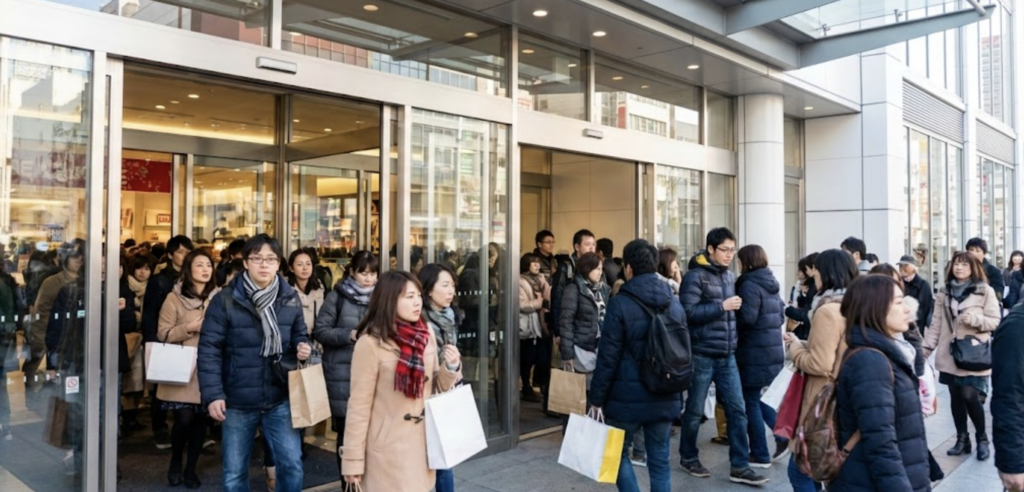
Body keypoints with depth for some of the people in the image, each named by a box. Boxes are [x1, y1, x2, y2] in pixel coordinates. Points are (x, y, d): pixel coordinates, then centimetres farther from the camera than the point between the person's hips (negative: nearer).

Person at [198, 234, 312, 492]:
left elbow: (299, 336, 15)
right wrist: (212, 393, -13)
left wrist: (303, 349, -9)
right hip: (238, 401, -1)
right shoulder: (226, 299, -7)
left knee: (292, 464, 3)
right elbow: (209, 349, -7)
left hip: (280, 399, 2)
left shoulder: (290, 298, 2)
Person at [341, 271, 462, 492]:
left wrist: (451, 367, -8)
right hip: (388, 448, -5)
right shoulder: (371, 343, -16)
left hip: (422, 444, 5)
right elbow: (359, 405, -12)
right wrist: (353, 461, -10)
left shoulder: (426, 335, 2)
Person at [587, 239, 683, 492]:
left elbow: (608, 357, -13)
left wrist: (596, 397, -5)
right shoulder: (675, 303, 6)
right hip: (665, 398, 5)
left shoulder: (620, 304, -13)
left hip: (628, 398, -5)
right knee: (659, 460, 11)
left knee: (618, 453, 14)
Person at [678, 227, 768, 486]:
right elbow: (688, 313, -20)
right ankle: (688, 457, 26)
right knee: (695, 410, 8)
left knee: (737, 409, 5)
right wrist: (722, 306, -20)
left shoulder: (730, 276, 11)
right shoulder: (695, 276, -11)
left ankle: (739, 466, 13)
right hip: (702, 355, -6)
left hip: (727, 356, 6)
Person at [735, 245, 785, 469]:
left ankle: (760, 456, 10)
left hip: (755, 353, -8)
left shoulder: (750, 285, -15)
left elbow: (747, 317, -21)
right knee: (758, 398, 20)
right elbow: (781, 314, 17)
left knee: (750, 402, 3)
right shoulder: (772, 284, 12)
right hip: (774, 350, 8)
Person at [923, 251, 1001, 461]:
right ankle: (962, 439, 22)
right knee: (956, 397, 9)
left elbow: (996, 321, -3)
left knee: (971, 397, -8)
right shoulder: (944, 293, 9)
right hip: (950, 355, 4)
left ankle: (982, 438, 15)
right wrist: (927, 346, 0)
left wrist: (975, 319, -20)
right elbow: (936, 323, 7)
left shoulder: (985, 291, -1)